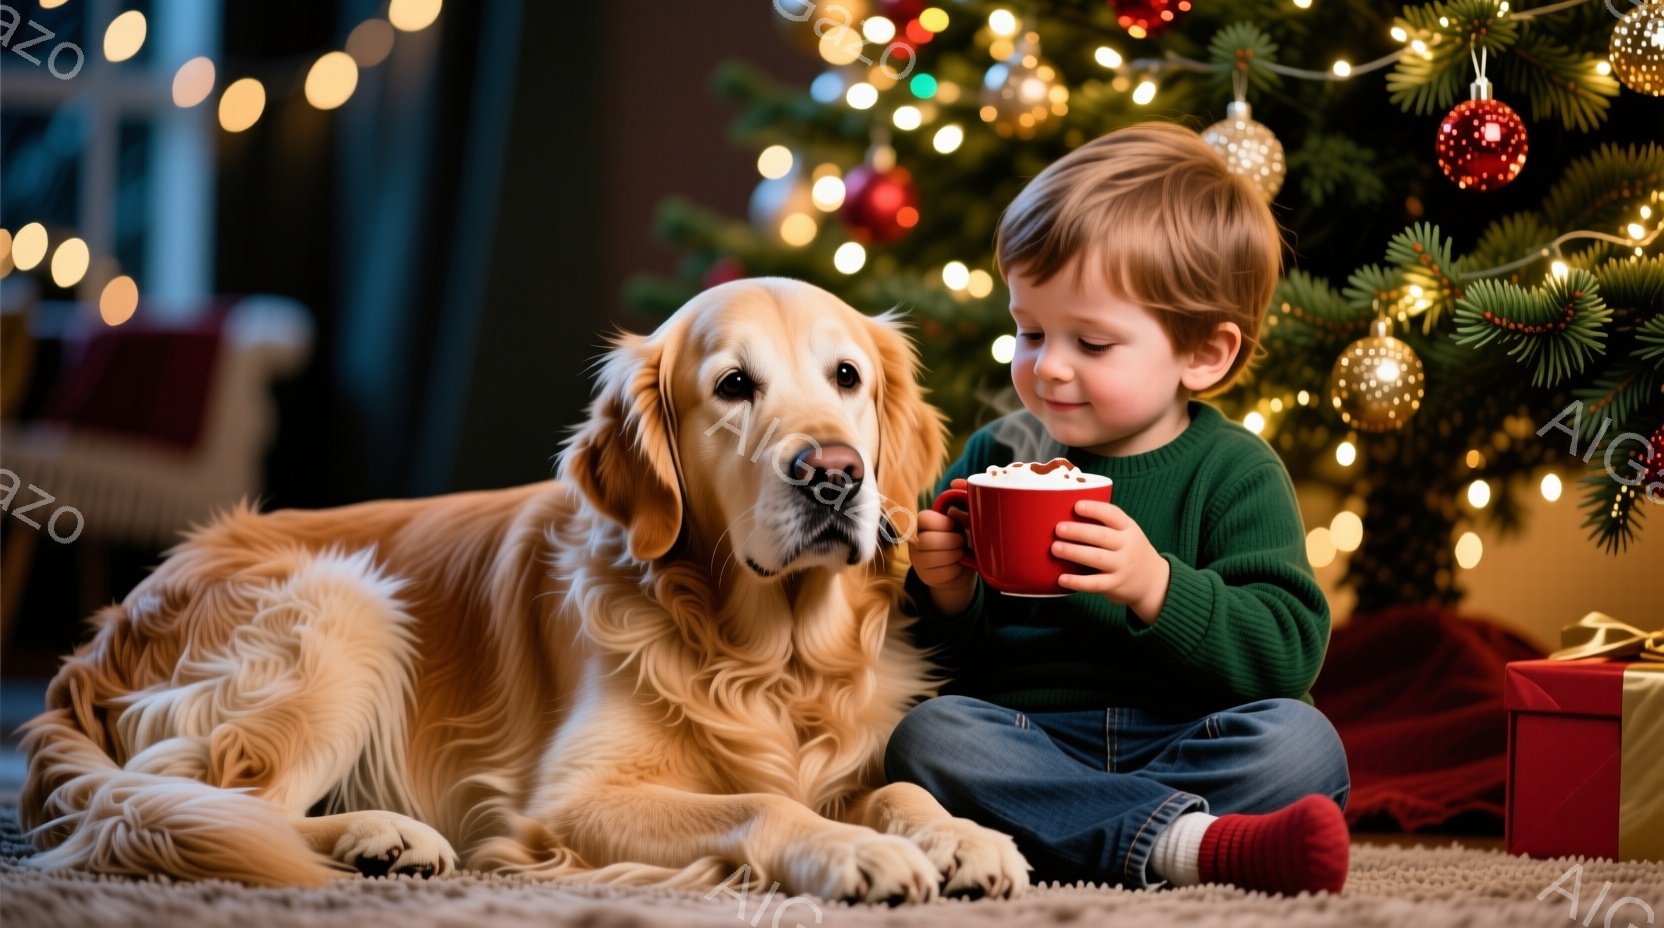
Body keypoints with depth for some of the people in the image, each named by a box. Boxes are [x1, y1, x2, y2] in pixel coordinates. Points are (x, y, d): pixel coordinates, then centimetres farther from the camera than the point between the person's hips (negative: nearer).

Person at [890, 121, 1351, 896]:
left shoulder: (1234, 472, 4)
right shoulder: (999, 457, 12)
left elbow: (1287, 650, -9)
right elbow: (945, 656, 14)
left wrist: (1157, 587, -23)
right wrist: (945, 595, -9)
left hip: (1182, 738, -2)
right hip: (1025, 738, 2)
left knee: (1300, 741, -28)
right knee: (926, 733, -27)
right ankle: (1190, 842, -40)